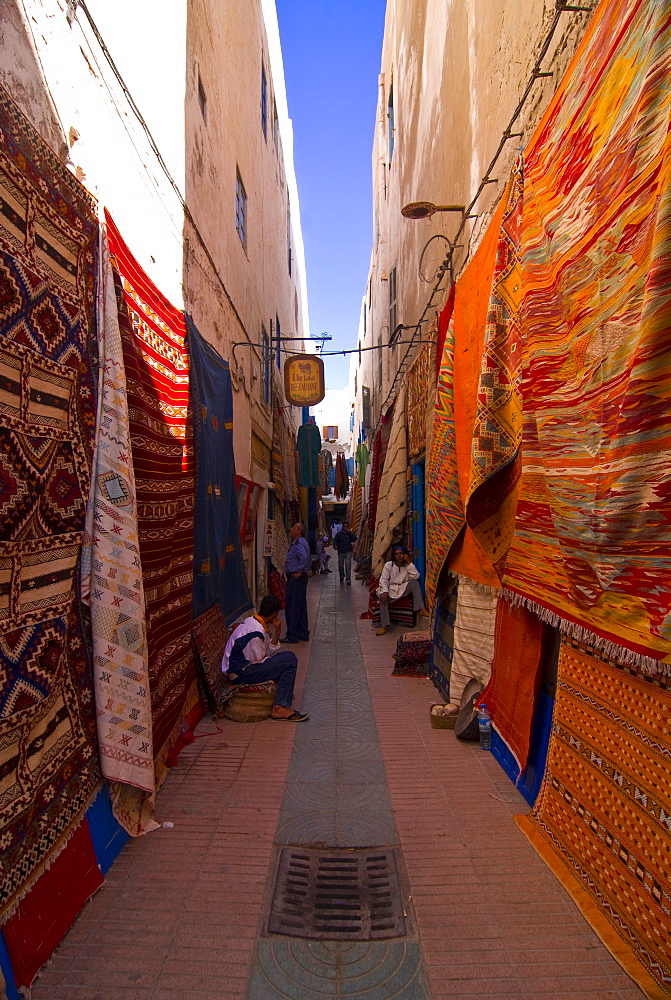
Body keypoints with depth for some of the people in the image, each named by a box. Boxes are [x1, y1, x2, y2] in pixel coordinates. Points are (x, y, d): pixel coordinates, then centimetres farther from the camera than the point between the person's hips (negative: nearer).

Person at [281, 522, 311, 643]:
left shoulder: (298, 543, -15)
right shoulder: (301, 542, 18)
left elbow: (304, 556, -32)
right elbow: (309, 558, 28)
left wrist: (299, 571, -24)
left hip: (296, 578, -11)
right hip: (301, 577, 11)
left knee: (292, 607, -6)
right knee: (301, 606, 14)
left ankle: (292, 636, -1)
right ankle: (303, 634, 22)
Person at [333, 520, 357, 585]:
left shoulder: (350, 533, 5)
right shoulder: (339, 534, 6)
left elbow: (354, 539, -11)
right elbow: (335, 540, -4)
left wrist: (349, 532, -13)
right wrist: (335, 545, -24)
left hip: (348, 551, -2)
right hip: (341, 551, 2)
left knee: (348, 564, -13)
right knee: (340, 565, 11)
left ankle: (348, 579, -12)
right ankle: (342, 576, 37)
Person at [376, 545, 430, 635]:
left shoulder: (408, 565, 6)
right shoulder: (388, 565, 2)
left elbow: (416, 576, -11)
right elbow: (383, 580, -6)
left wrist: (409, 563, -13)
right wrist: (385, 592, -23)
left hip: (404, 589, 1)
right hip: (391, 589, -1)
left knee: (414, 582, -25)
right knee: (382, 597, -32)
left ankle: (421, 609, -33)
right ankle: (384, 626, -33)